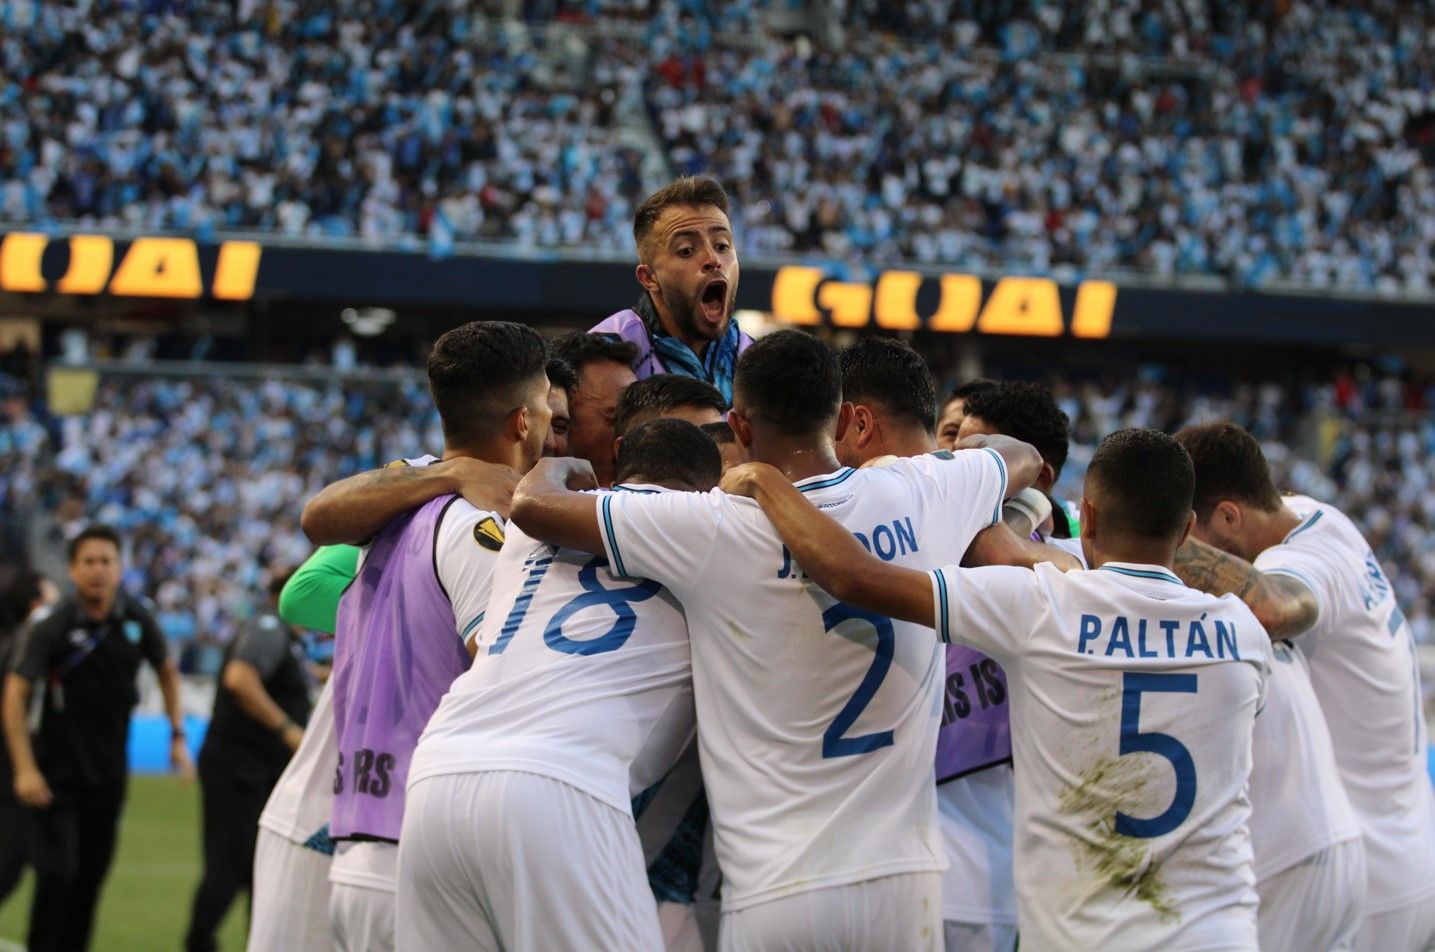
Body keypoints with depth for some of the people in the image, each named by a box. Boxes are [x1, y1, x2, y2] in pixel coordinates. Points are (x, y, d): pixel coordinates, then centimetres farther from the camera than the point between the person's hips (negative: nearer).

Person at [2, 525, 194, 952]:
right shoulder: (52, 628, -14)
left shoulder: (136, 618, -1)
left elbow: (166, 670, 17)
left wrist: (177, 736, 12)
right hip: (57, 771, -4)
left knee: (92, 876, 8)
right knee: (57, 875, -11)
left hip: (109, 772, 4)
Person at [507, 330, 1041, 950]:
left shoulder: (714, 529, -9)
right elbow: (1022, 456, 25)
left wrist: (558, 466, 21)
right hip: (904, 876, 3)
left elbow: (532, 506, -2)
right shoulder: (921, 494, 2)